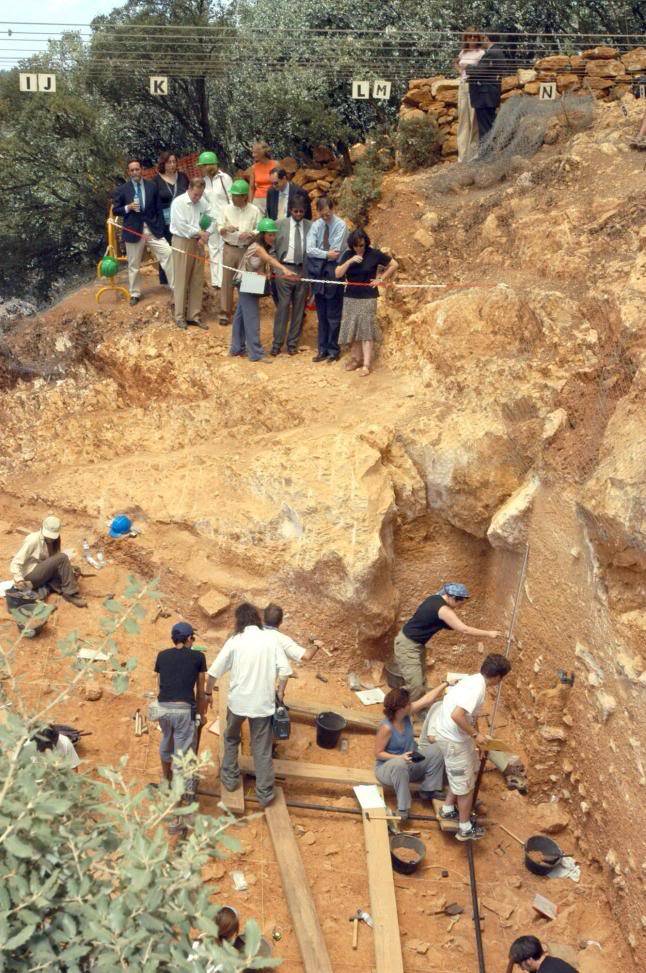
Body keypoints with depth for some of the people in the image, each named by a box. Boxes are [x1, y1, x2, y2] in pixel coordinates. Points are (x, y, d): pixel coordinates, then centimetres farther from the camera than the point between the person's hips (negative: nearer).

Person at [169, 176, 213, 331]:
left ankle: (194, 315, 17)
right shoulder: (178, 202, -11)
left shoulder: (203, 202, 5)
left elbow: (211, 219, 4)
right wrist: (200, 233, -14)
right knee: (182, 280, 0)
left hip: (198, 243, 5)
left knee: (197, 280, 8)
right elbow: (181, 226, -18)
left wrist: (205, 236, -12)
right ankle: (180, 316, 9)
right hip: (182, 243, -5)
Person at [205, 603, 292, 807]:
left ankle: (230, 778, 34)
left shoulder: (235, 641, -7)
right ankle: (265, 793, 14)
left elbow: (214, 671, -5)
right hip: (264, 703, 1)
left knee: (231, 738, 26)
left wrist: (208, 693, 11)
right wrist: (280, 693, 8)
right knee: (262, 749, 10)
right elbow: (285, 671, -6)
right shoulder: (271, 639, -3)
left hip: (238, 701, -1)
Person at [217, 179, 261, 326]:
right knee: (227, 280, 2)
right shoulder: (226, 209, 1)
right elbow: (219, 229, 4)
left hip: (247, 250, -1)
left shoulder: (254, 211, -4)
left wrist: (250, 234, -19)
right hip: (229, 248, 1)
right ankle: (225, 312, 9)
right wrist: (226, 229, -19)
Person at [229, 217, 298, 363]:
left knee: (242, 316, 13)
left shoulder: (264, 247, 11)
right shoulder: (257, 247, -22)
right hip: (247, 287, -9)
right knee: (252, 318, -9)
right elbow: (270, 259, -39)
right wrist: (285, 269, -54)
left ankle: (237, 349, 19)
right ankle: (256, 353, -9)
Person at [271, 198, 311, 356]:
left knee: (299, 307, 6)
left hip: (303, 270, 1)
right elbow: (273, 247, 6)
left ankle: (293, 343, 16)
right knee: (283, 306, -2)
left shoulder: (311, 226, 4)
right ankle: (277, 343, 5)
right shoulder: (281, 224, 4)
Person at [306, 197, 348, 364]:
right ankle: (323, 349, 17)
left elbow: (335, 251, -15)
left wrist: (319, 254, -4)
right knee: (321, 315, 10)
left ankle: (333, 350, 10)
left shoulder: (340, 225, -9)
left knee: (333, 315, 1)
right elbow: (309, 249, -6)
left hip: (334, 273, -5)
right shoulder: (316, 225, 4)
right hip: (318, 272, 5)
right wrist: (325, 254, -18)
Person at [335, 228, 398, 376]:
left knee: (366, 330, -7)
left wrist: (381, 279, -4)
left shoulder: (374, 254, -6)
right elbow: (338, 274, -6)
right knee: (352, 329, 6)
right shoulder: (348, 255, 2)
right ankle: (355, 359, 17)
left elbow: (394, 264, 2)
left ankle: (366, 364, -8)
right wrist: (350, 261, -18)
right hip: (350, 298, 4)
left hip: (368, 298, -4)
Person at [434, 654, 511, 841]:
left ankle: (448, 809, 40)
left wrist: (476, 735, 30)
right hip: (452, 739, -9)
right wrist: (475, 735, -23)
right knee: (466, 785, 7)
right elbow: (457, 715, -35)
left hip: (450, 733, 9)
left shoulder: (475, 680, 6)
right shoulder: (477, 689, -25)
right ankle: (465, 829, 24)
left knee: (472, 768, 27)